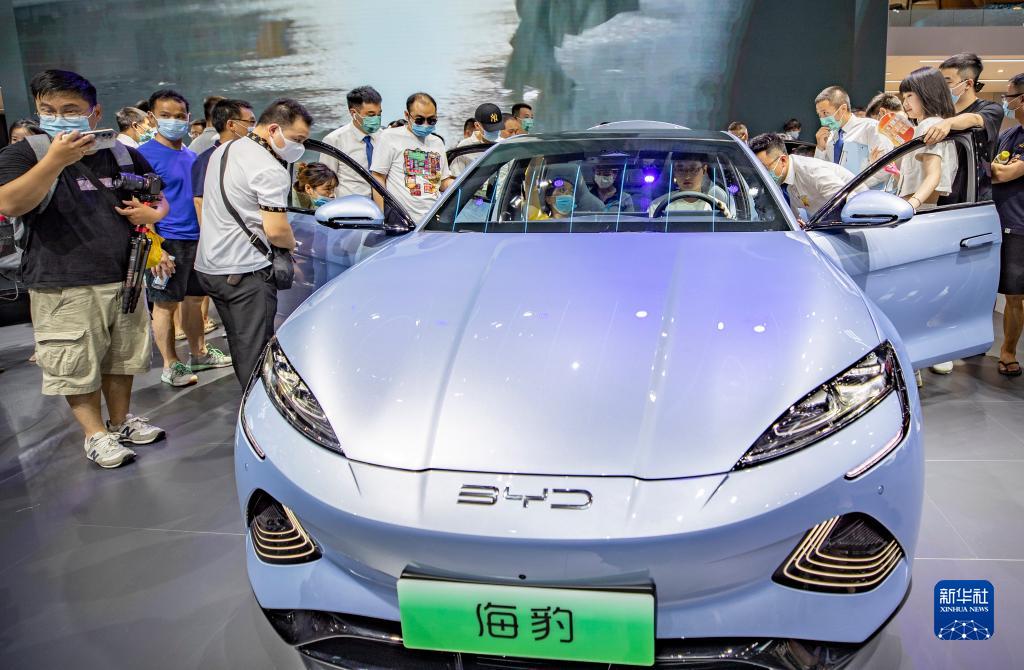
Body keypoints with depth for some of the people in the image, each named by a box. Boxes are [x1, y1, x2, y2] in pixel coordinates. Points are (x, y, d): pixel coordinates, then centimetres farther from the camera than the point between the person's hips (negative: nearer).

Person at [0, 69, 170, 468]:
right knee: (77, 366, 1)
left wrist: (152, 213, -4)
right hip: (64, 288, -4)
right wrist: (55, 160, -30)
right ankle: (96, 435, 16)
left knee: (123, 357, 16)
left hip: (125, 278, 5)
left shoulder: (123, 155, 9)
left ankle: (120, 421, 32)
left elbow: (160, 199, 20)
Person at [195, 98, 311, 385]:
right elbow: (276, 231, -22)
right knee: (255, 353, -3)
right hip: (246, 273, -9)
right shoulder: (271, 170, -17)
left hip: (208, 265, 9)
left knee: (239, 345, 18)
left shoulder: (222, 151, 14)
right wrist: (292, 244, -2)